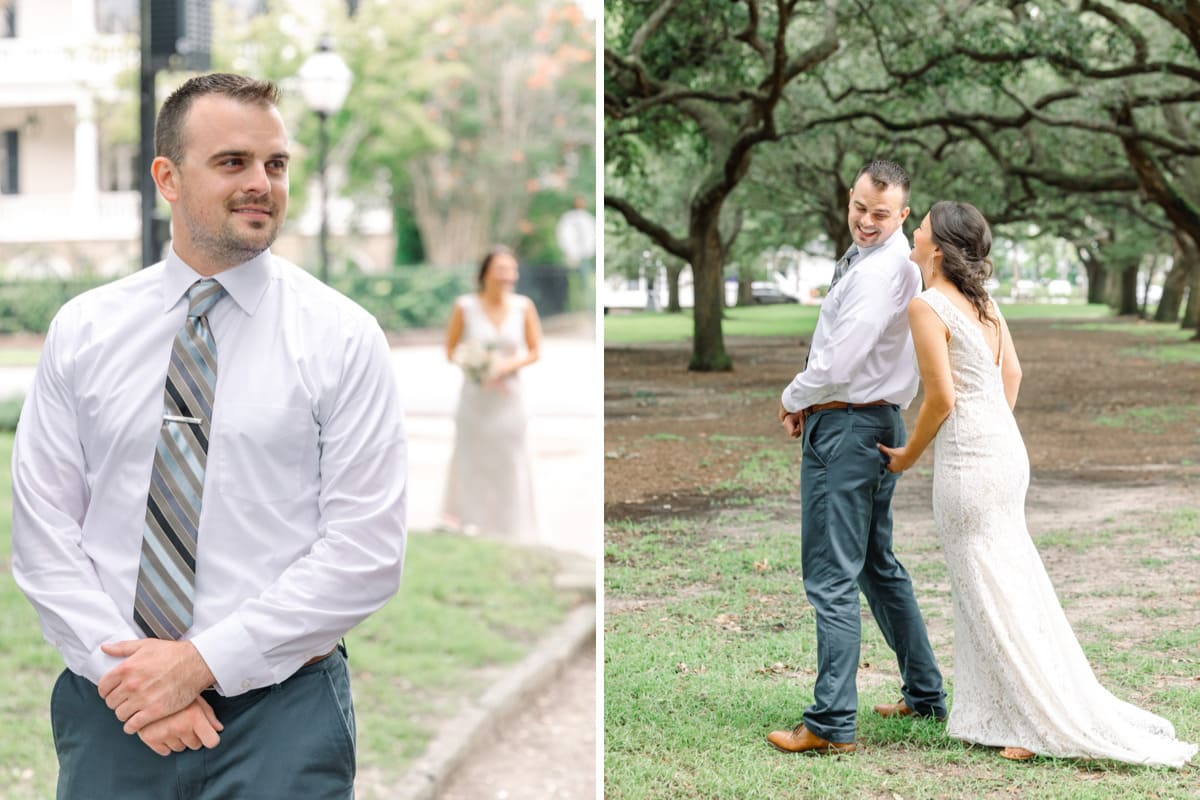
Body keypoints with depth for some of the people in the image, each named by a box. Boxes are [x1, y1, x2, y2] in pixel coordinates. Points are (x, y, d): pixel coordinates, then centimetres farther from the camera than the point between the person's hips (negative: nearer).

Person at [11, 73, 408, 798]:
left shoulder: (343, 337, -4)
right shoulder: (82, 331, 4)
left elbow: (368, 553, -9)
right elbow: (43, 531, 2)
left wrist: (202, 662, -14)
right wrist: (122, 668, -11)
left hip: (280, 713, -2)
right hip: (109, 712, 2)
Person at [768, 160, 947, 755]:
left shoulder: (880, 271, -19)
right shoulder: (865, 257, 14)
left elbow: (837, 364, -22)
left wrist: (792, 399, -4)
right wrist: (811, 401, 9)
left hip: (848, 427, -11)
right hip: (876, 422, 11)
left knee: (832, 577, -8)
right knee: (878, 566, 20)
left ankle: (831, 723, -7)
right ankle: (925, 694, 28)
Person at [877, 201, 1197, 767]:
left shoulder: (928, 307, -15)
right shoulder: (982, 300, 10)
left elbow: (941, 398, -17)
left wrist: (908, 455, -2)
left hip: (966, 460, -9)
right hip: (1005, 447, 9)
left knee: (992, 594, -1)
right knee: (1008, 586, 15)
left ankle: (1052, 727, 3)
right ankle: (1004, 714, 22)